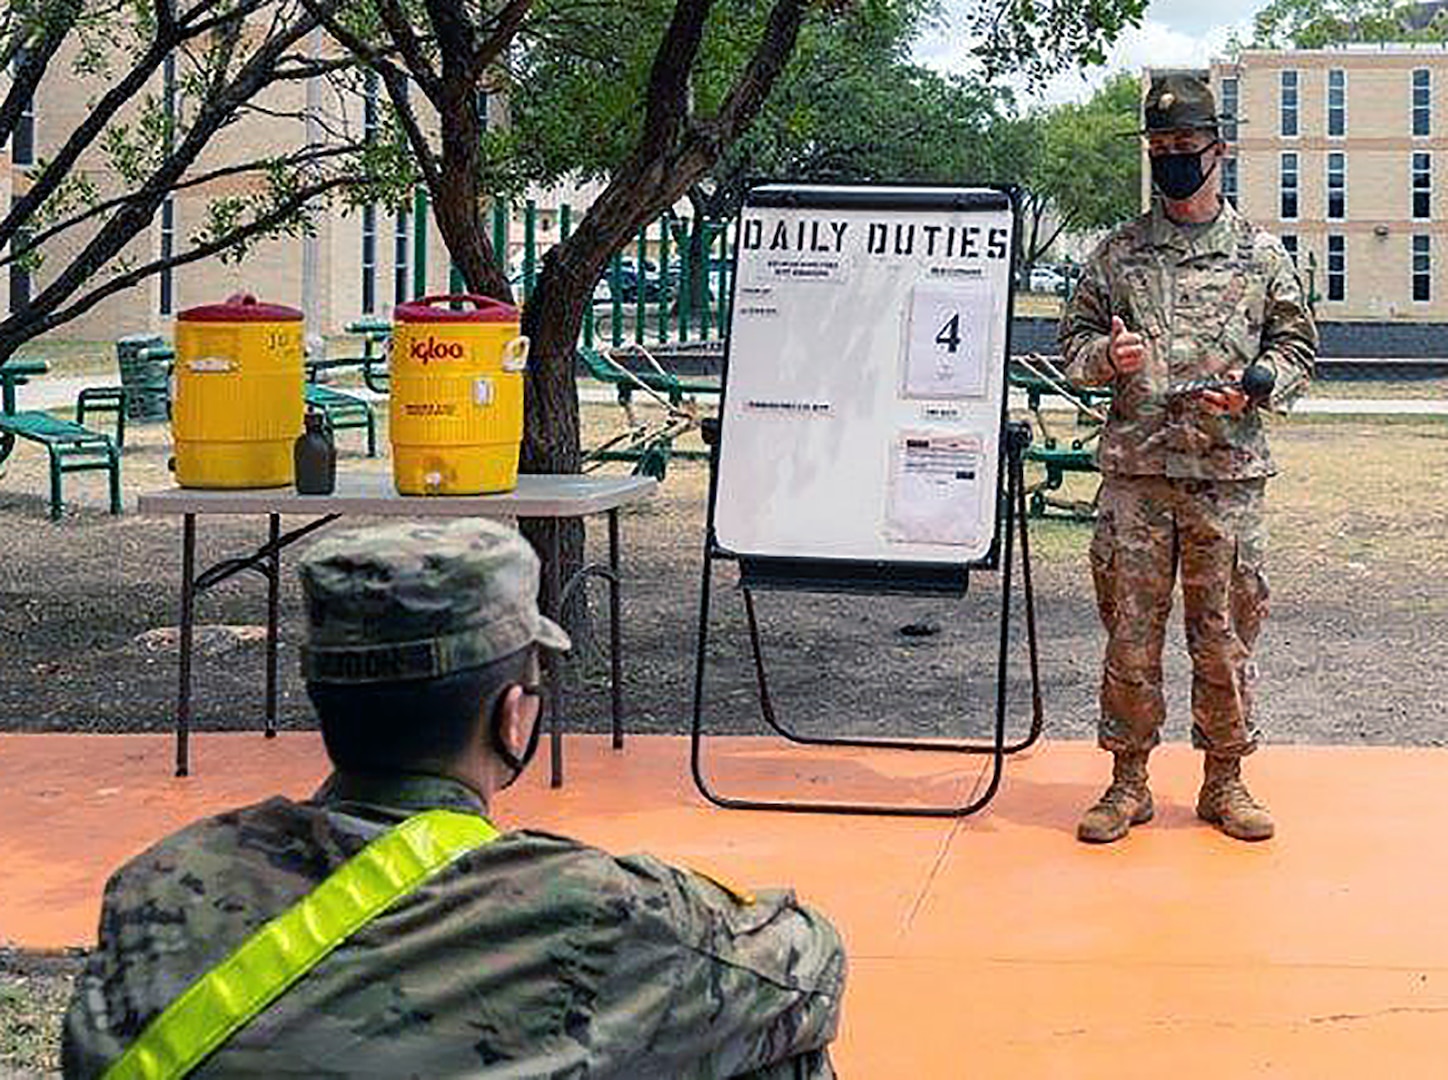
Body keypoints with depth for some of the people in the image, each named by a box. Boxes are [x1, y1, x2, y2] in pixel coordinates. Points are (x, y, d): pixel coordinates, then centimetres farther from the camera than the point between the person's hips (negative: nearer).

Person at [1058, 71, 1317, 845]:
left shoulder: (1261, 254, 8)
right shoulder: (1117, 253, 9)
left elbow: (1297, 347, 10)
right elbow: (1072, 344, 12)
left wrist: (1250, 385, -9)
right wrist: (1107, 356, -10)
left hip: (1228, 473, 0)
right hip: (1135, 470, 0)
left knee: (1225, 635, 4)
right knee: (1129, 630, 3)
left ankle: (1225, 782, 15)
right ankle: (1127, 781, 13)